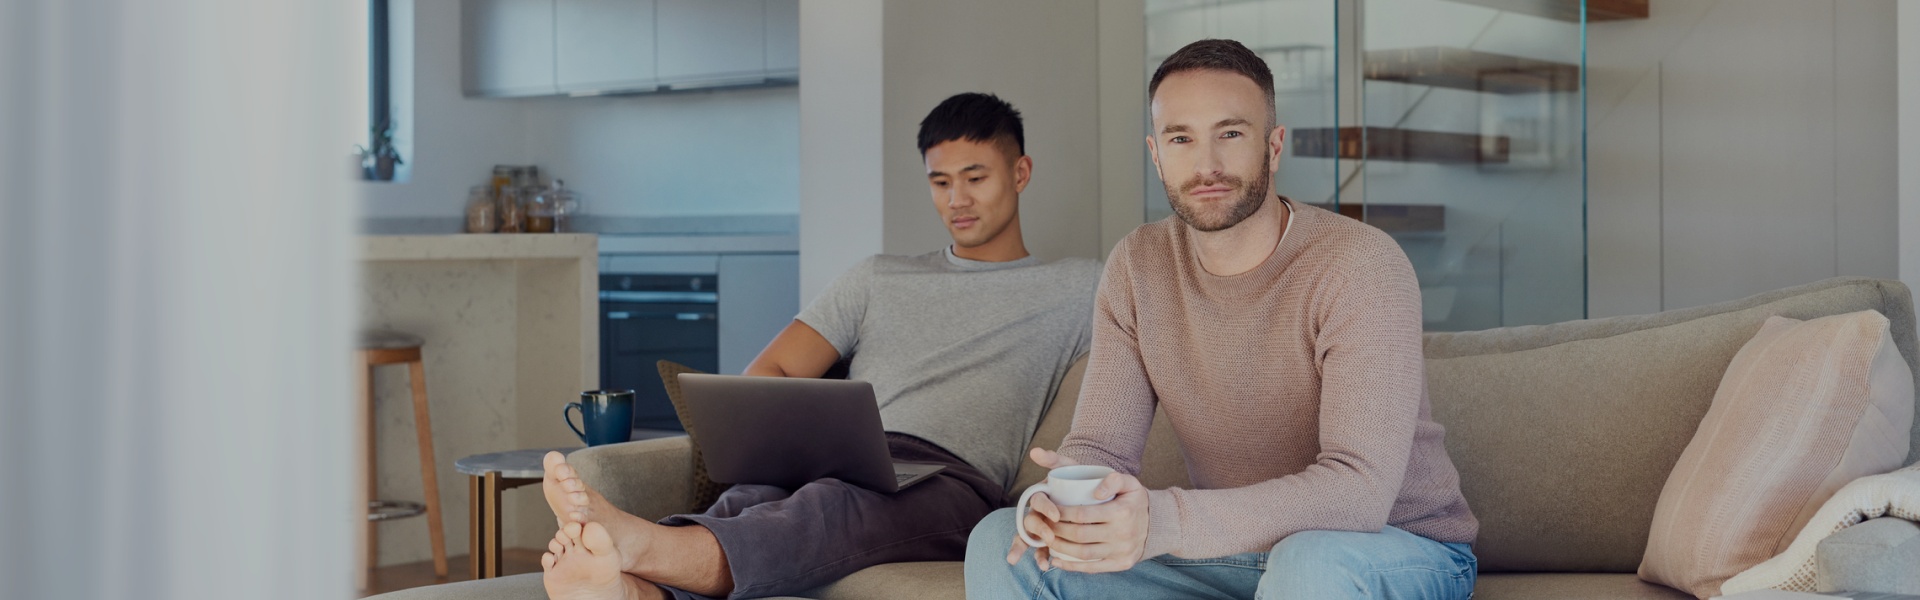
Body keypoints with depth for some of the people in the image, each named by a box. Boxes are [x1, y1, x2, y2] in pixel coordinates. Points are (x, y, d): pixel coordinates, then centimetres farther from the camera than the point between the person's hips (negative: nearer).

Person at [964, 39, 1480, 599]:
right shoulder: (1137, 267, 0)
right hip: (1233, 552, 5)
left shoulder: (1361, 267, -20)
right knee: (1000, 544, -10)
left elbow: (1360, 489, -30)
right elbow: (1101, 445, -3)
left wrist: (1162, 522, -43)